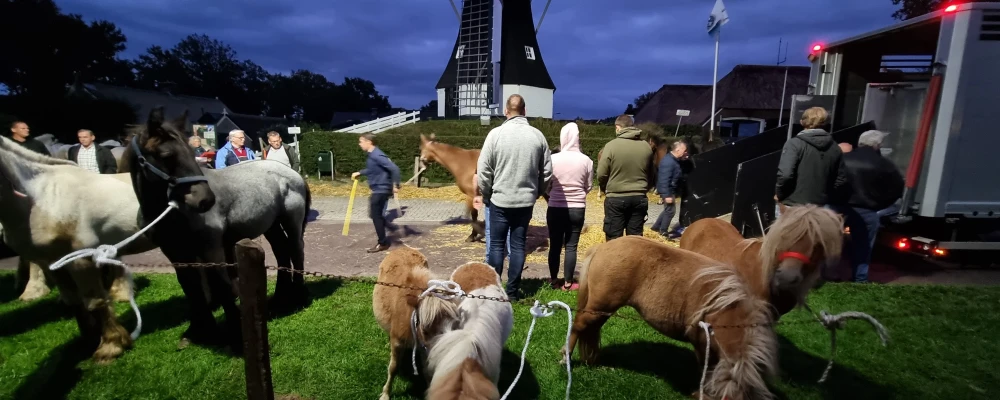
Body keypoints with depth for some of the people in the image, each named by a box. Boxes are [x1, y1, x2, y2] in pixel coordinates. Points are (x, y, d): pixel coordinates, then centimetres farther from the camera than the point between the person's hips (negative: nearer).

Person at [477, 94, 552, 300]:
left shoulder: (496, 133, -9)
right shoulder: (537, 135, 0)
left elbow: (483, 169, -7)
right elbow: (547, 170, 5)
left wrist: (486, 194, 7)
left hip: (500, 200, -2)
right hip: (526, 201, 2)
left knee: (497, 245, 8)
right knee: (518, 246, 10)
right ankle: (512, 290, 16)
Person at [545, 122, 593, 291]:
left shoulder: (552, 158, -9)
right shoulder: (586, 160, -6)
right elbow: (589, 186, 4)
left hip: (555, 208, 0)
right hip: (577, 209, 0)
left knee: (555, 245, 13)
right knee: (571, 246, 9)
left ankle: (553, 279, 23)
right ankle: (568, 282, 15)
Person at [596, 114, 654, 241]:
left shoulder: (611, 145, -10)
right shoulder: (646, 146, 4)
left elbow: (601, 174, -8)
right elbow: (651, 175, 13)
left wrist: (605, 189, 12)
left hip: (616, 198, -4)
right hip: (639, 198, 4)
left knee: (614, 239, 5)